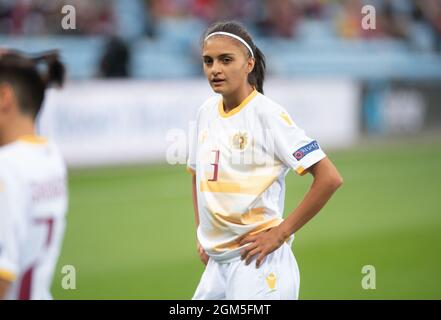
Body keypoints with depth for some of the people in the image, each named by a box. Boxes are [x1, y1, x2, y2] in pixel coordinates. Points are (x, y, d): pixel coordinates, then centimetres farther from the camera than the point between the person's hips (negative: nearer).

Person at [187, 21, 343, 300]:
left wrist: (280, 233, -14)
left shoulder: (267, 114, -11)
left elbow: (330, 178, -16)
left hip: (257, 261, -7)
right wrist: (202, 233, 15)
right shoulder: (206, 113, 9)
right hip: (216, 263, 7)